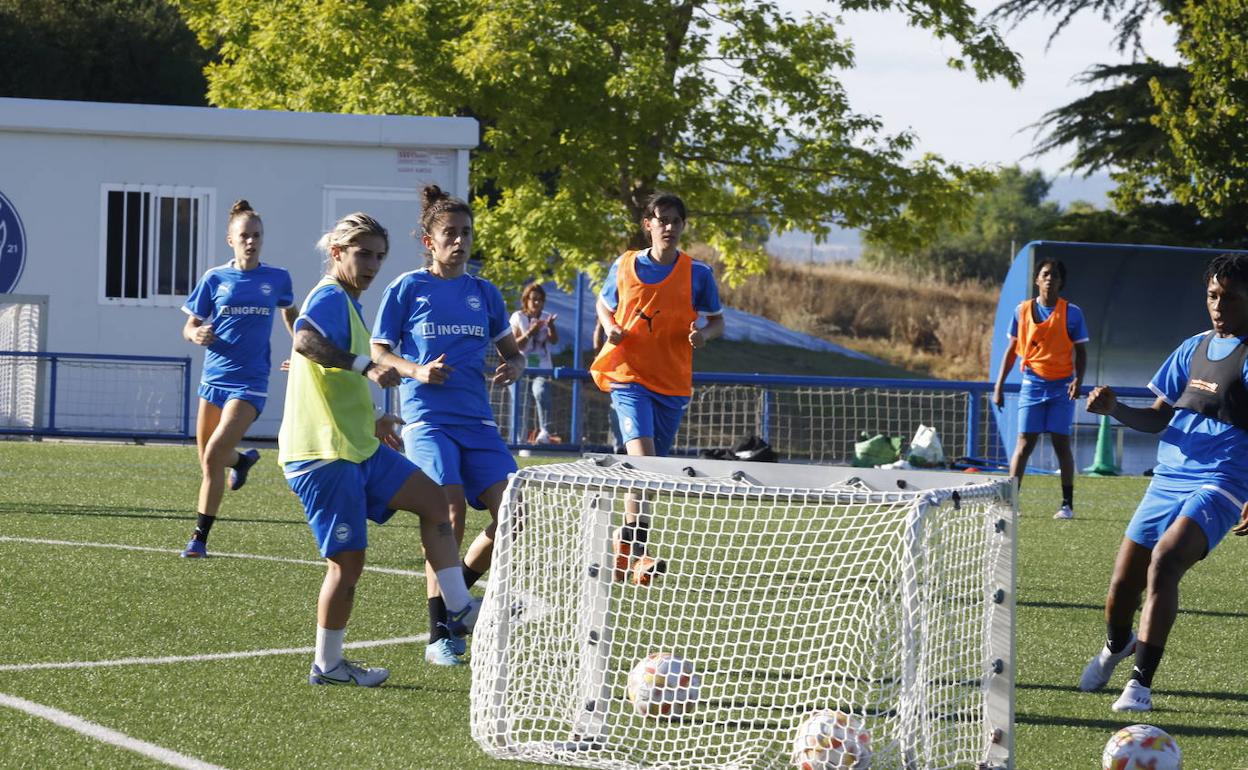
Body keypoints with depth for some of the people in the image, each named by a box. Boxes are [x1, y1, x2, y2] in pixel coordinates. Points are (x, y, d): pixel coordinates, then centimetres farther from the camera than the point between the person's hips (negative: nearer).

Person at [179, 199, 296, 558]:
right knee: (208, 458, 13)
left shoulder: (277, 279, 2)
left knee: (213, 456, -18)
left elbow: (289, 312, 23)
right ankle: (242, 459, 51)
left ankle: (200, 538, -10)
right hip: (214, 377, 3)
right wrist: (197, 334, -18)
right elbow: (189, 327, 4)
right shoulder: (215, 279, 1)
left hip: (249, 381, -3)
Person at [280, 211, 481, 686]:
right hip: (323, 453, -10)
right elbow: (304, 339, -35)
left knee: (433, 501, 7)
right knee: (347, 560, -6)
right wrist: (365, 365, -42)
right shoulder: (330, 297, -11)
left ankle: (459, 610, 8)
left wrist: (370, 421, 43)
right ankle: (327, 665, 5)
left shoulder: (347, 303, 20)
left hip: (358, 447, 10)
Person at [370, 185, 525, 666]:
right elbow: (378, 354, 5)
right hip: (428, 419, -5)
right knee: (451, 511, -21)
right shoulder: (407, 289, 3)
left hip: (477, 422, 5)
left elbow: (511, 351, 23)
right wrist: (417, 371, -13)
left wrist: (513, 368, 0)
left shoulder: (484, 293, 15)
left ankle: (454, 593, 14)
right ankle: (439, 636, -12)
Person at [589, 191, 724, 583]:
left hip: (672, 383, 2)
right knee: (641, 451, -23)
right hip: (629, 376, -2)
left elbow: (717, 319, 11)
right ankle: (637, 548, -24)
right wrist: (611, 328, -3)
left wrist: (704, 334, -12)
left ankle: (626, 549, 23)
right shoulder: (624, 266, 3)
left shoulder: (697, 274, 2)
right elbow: (604, 303, 19)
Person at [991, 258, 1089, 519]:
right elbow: (1012, 350, 11)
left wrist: (1078, 380, -15)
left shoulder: (1071, 312, 0)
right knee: (1024, 443, -4)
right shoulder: (1022, 311, 5)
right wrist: (999, 385, 7)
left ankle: (1067, 504, 6)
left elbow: (1080, 352, 2)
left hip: (1062, 387, -1)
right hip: (1032, 385, 1)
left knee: (1061, 443, -1)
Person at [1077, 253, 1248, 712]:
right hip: (1166, 481, 6)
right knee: (1123, 583, 5)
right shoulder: (1194, 349, 16)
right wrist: (1114, 409, 0)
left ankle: (1141, 684, -25)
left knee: (1164, 560, -29)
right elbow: (1158, 418, 20)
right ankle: (1116, 646, 40)